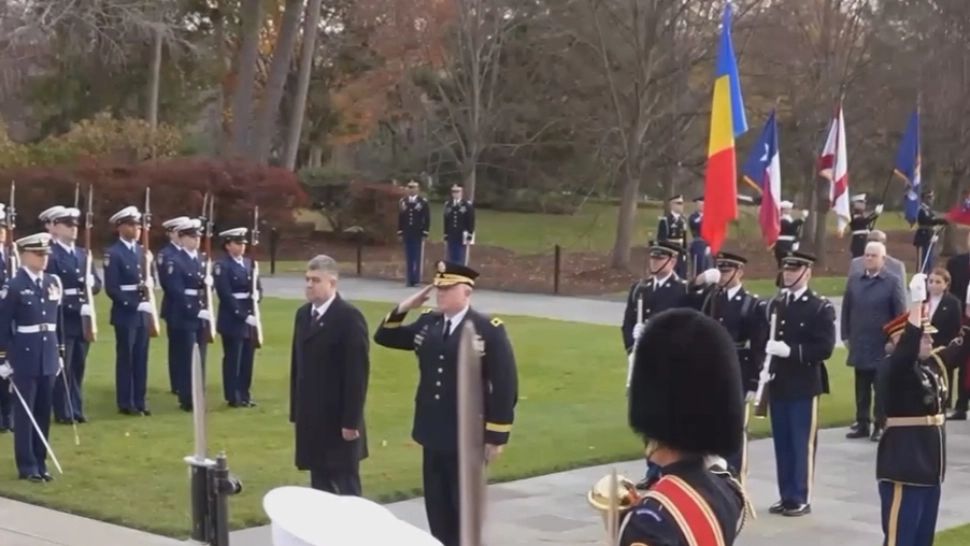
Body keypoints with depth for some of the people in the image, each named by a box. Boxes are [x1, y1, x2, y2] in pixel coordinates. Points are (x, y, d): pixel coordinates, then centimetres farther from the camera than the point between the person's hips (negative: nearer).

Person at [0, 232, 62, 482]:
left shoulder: (53, 283, 9)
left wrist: (59, 353, 13)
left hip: (48, 356, 6)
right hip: (25, 357, -6)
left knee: (43, 412, 10)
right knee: (25, 412, 1)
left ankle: (40, 463, 19)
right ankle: (27, 466, 7)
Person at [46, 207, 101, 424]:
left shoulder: (83, 253, 15)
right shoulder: (50, 255, -11)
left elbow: (96, 284, 15)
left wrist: (91, 282, -8)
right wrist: (77, 307, -20)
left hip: (82, 319, 7)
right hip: (62, 320, -7)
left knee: (79, 366, 12)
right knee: (63, 367, 0)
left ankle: (76, 409, 21)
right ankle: (63, 412, 7)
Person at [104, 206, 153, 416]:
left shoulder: (142, 251, 13)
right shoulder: (113, 253, -9)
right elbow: (111, 288, -14)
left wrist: (149, 283, -2)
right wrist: (134, 304, -16)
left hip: (143, 313, 6)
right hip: (125, 314, -6)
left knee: (141, 358, 9)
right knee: (125, 358, 0)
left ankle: (140, 401, 16)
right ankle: (126, 403, 6)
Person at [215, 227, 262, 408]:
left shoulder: (249, 263, 11)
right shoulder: (222, 266, -11)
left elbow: (257, 286, 16)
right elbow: (226, 296, -16)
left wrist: (256, 294, -7)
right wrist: (243, 315, -18)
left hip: (249, 315, 7)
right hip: (232, 318, -7)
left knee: (248, 357, 11)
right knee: (232, 358, 0)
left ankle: (245, 394, 21)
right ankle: (233, 397, 8)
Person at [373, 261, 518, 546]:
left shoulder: (489, 330, -11)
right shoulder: (427, 323, 7)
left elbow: (505, 386, -12)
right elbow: (384, 337, 15)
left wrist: (496, 437, -13)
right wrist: (404, 307, -1)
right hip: (433, 434, 6)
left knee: (465, 508, 5)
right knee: (437, 508, 13)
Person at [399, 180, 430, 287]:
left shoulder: (423, 202, -1)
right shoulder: (402, 202, 9)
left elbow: (427, 219, -2)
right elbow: (400, 218, 12)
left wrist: (425, 233, -7)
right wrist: (400, 233, 7)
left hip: (418, 235, -3)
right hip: (406, 235, 3)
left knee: (418, 258, -2)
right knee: (408, 259, 5)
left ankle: (416, 280, 0)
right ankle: (409, 280, 8)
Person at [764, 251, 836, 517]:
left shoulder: (821, 307, -6)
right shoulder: (775, 304, 13)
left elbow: (825, 347, -14)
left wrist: (791, 350, -22)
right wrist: (767, 350, 0)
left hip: (804, 386, -5)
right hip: (777, 385, 5)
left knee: (802, 444, 0)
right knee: (782, 444, 9)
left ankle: (801, 498, 7)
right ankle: (786, 496, 17)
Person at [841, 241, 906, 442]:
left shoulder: (893, 282, -4)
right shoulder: (854, 280, 8)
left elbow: (900, 314, -5)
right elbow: (846, 310, 11)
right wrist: (846, 336, 5)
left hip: (883, 346, -4)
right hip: (859, 345, 4)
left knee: (881, 388, 4)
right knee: (861, 387, 10)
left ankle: (880, 425, 10)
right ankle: (862, 423, 17)